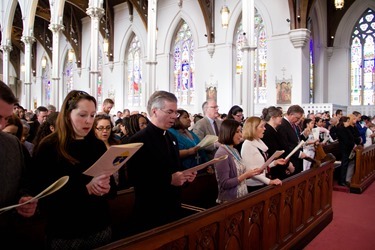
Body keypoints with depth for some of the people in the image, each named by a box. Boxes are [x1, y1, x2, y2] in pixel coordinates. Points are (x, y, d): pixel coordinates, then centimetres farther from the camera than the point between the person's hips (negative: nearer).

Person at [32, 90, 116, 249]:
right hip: (64, 233, -4)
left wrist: (106, 188, -17)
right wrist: (86, 189, -24)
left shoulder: (98, 145, 4)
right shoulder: (47, 148, -9)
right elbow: (45, 195, -14)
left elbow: (112, 186, 6)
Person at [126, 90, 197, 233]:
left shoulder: (171, 138, 11)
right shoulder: (139, 140, -16)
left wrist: (185, 175, -1)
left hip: (173, 207, 8)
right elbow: (135, 177, -23)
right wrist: (169, 179, -25)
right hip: (151, 211, -7)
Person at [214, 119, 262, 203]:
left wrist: (250, 172, -4)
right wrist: (245, 175, -22)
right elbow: (225, 184, -21)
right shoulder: (221, 154, -20)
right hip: (230, 201, -8)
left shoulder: (234, 150, 8)